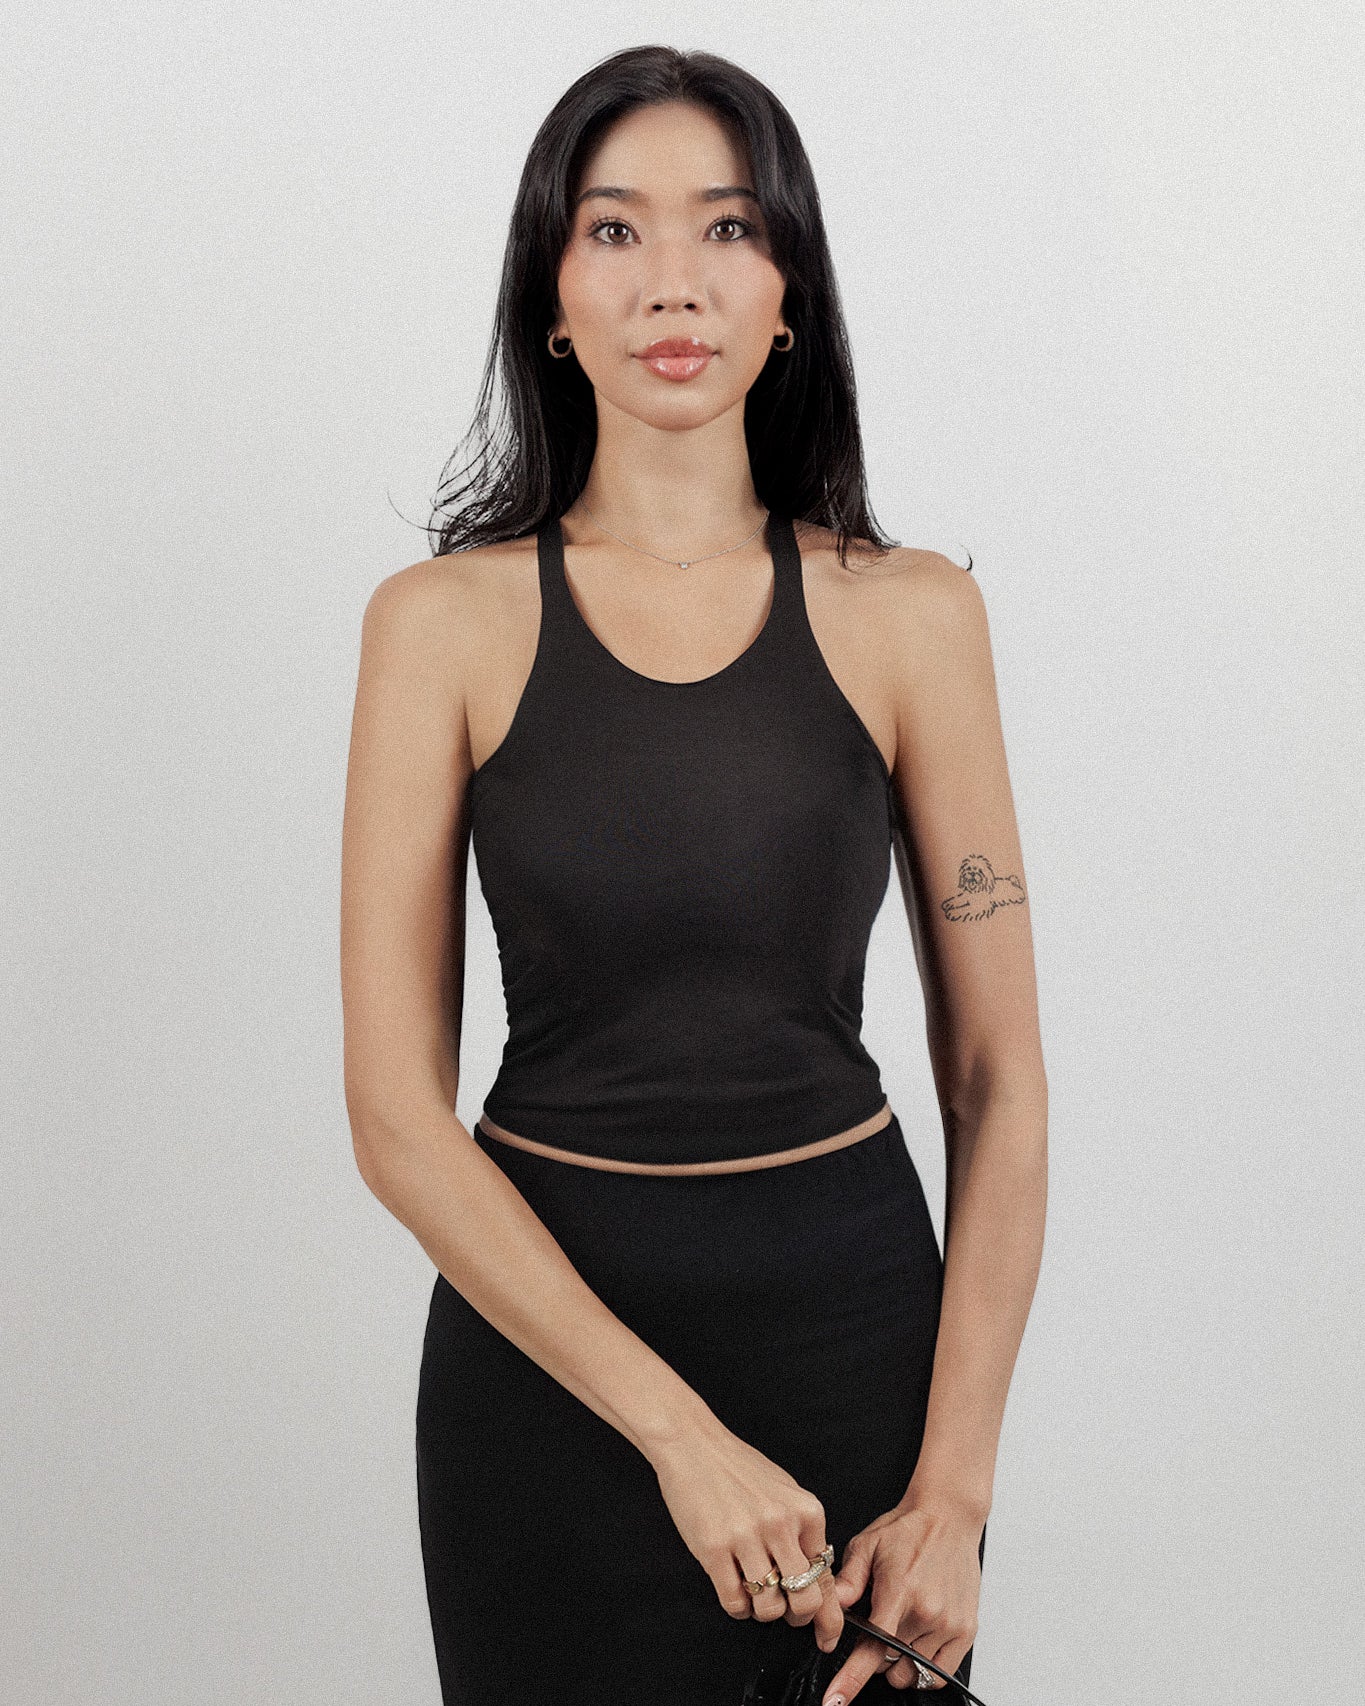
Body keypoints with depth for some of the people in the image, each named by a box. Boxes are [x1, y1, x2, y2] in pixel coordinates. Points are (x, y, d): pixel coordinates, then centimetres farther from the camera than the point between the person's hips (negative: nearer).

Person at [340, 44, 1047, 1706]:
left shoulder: (906, 614, -3)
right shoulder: (445, 619, -6)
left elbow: (998, 1082, -2)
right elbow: (396, 1112, -8)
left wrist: (954, 1489, -9)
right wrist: (677, 1430, -15)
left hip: (853, 1311, 1)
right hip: (543, 1330, -1)